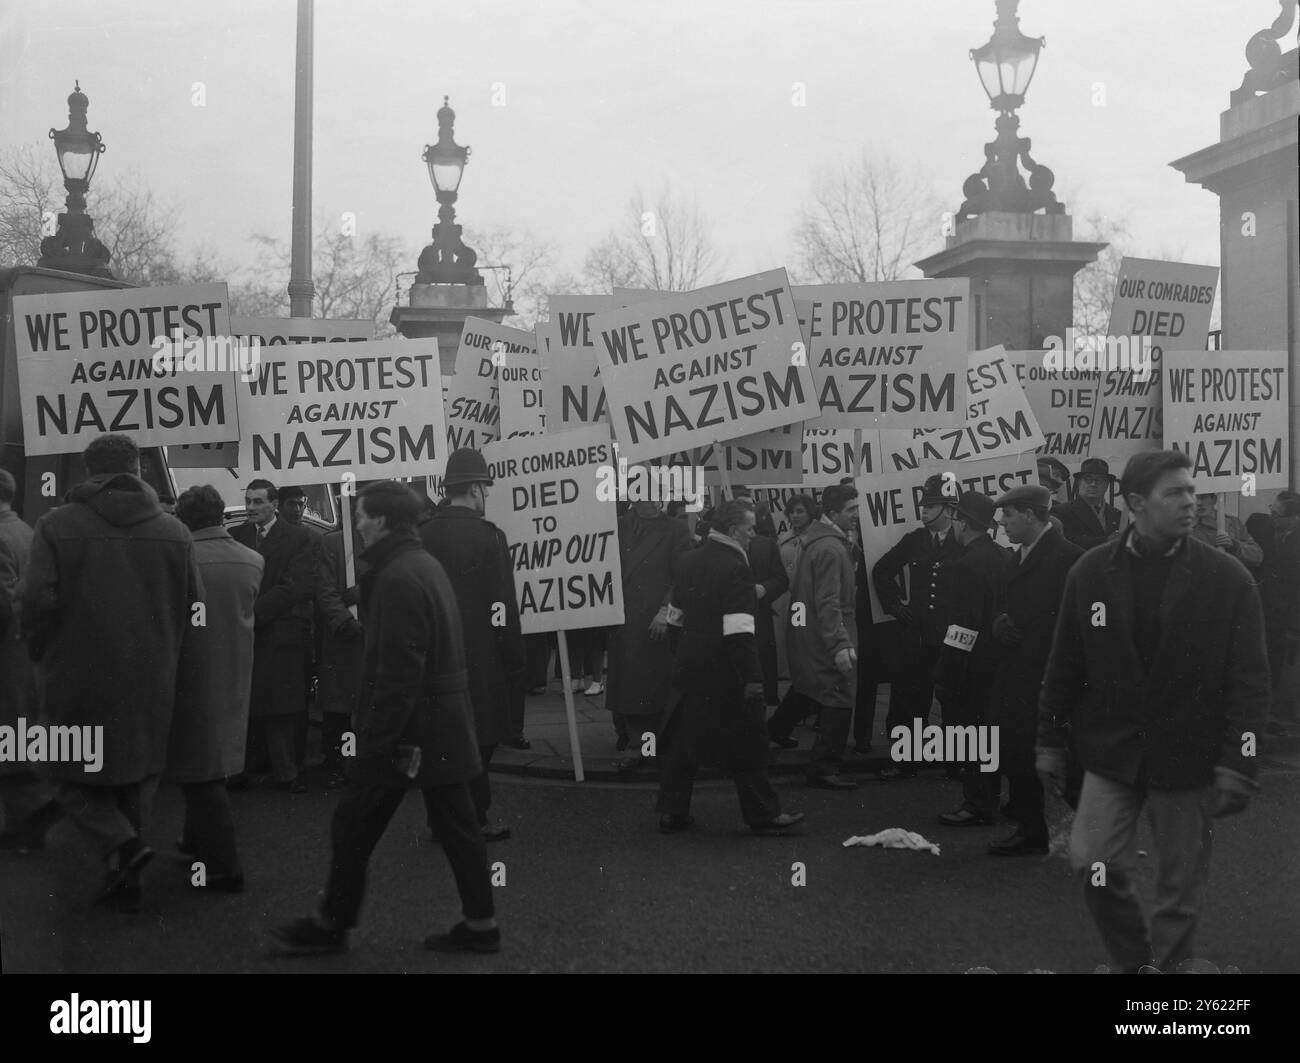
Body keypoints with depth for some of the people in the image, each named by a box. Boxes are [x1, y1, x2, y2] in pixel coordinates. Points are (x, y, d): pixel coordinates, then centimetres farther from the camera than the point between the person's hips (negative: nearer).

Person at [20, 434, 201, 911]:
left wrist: (45, 655, 1)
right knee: (137, 776, 17)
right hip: (152, 684, 3)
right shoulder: (174, 532, 0)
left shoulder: (57, 526, -10)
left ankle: (120, 841, -11)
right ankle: (123, 880, 22)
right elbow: (194, 603, 1)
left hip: (79, 680, -3)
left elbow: (37, 601, -16)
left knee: (76, 777, 12)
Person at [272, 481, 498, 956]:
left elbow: (398, 672, -23)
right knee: (454, 822, 12)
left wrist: (374, 741, -20)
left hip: (408, 723, -10)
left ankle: (330, 925, 15)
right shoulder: (427, 565, 13)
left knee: (354, 824, 4)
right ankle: (480, 923, 16)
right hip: (447, 721, 10)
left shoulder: (397, 578, -19)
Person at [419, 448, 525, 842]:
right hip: (479, 659, -5)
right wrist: (514, 668, -7)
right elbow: (503, 610, -13)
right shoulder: (488, 536, -13)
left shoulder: (423, 536, 2)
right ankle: (474, 821, 9)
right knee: (478, 739, 4)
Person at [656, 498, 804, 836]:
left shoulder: (690, 561, 9)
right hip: (723, 671, -8)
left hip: (688, 667, 8)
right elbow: (739, 633, -22)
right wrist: (752, 678, -21)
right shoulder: (735, 568, -17)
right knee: (745, 744, 2)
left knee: (682, 741, 12)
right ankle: (763, 815, 10)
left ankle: (671, 812, 16)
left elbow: (676, 617, 16)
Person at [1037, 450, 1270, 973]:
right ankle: (1134, 961, 15)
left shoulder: (1228, 578, -6)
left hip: (1187, 758, -1)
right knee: (1095, 864, -9)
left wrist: (1237, 763, -11)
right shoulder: (1091, 572, -1)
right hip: (1111, 750, 1)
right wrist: (1050, 742, 8)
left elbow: (1249, 680, -5)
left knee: (1180, 887, 6)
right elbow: (1064, 665, 6)